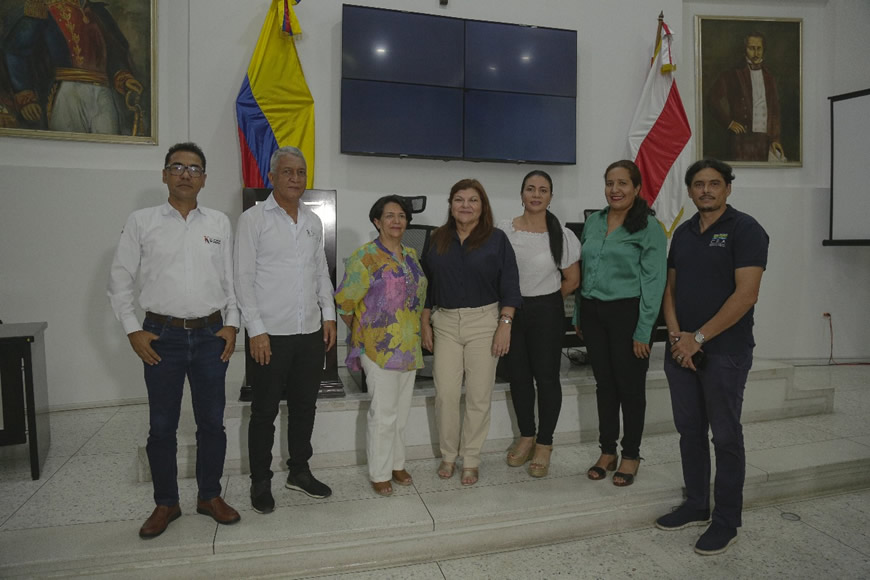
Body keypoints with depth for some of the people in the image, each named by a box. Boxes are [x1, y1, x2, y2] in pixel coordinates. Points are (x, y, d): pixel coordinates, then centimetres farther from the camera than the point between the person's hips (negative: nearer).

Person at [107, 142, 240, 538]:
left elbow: (232, 279, 7)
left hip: (211, 335, 1)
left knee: (212, 422, 9)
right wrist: (133, 331, -3)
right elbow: (120, 281, 4)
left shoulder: (219, 223, 6)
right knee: (162, 426, 8)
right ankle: (165, 503, 25)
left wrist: (231, 325, 0)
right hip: (162, 336, -1)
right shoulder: (141, 222, 2)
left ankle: (210, 496, 25)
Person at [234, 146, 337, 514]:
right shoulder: (253, 219, -4)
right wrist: (256, 330, -12)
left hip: (311, 332, 5)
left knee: (304, 406, 14)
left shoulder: (313, 221, 12)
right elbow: (243, 278, -7)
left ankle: (299, 472, 30)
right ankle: (260, 483, 22)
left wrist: (329, 315, 8)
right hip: (271, 334, -5)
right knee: (265, 412, 6)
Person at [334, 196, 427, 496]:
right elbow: (345, 301, -8)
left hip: (409, 346, 7)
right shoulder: (365, 256, -10)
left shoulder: (411, 255, 10)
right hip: (379, 347, -6)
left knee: (401, 410, 15)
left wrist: (418, 329, 14)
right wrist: (361, 335, -1)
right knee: (384, 413, -1)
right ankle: (380, 473, 16)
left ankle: (397, 463, 31)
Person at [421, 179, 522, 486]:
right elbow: (427, 285, 12)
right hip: (445, 322, 2)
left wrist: (505, 324, -9)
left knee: (479, 396, 3)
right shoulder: (438, 239, 8)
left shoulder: (497, 239, 0)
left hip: (484, 322, -2)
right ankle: (448, 456, 20)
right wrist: (426, 324, 8)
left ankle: (471, 459, 19)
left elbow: (510, 286, -2)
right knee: (445, 393, 0)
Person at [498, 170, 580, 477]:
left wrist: (544, 300, 4)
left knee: (546, 377, 4)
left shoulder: (562, 235, -5)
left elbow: (572, 280, 3)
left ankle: (544, 444, 21)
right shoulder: (503, 230, -1)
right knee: (518, 376, 11)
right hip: (511, 310, 2)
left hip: (546, 312, -2)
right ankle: (526, 436, 29)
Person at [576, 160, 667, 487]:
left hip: (627, 313, -5)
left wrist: (643, 331, -14)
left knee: (630, 386, 6)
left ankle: (631, 455, 24)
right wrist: (579, 317, 11)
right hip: (593, 312, 5)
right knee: (604, 384, 13)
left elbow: (653, 282, -10)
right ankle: (607, 452, 27)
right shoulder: (593, 222, 10)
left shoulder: (648, 228, -6)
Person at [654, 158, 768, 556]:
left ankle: (726, 521, 19)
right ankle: (695, 506, 29)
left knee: (725, 436, 5)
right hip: (681, 350, 6)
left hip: (725, 352, -6)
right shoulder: (683, 233, 11)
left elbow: (745, 295, -16)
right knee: (689, 430, 14)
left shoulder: (745, 229, -8)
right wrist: (676, 335, -3)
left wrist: (699, 337, -15)